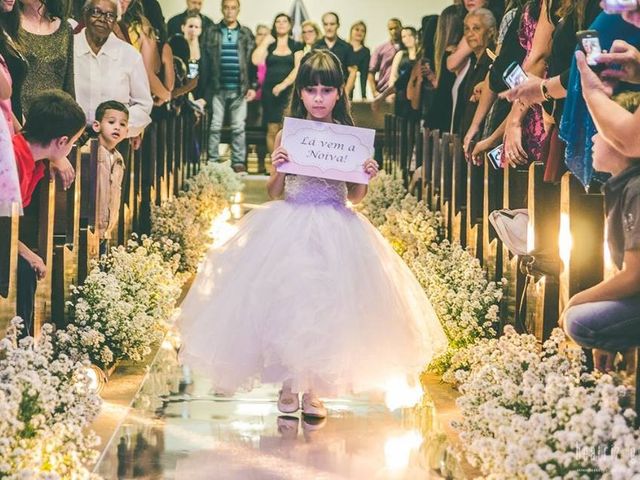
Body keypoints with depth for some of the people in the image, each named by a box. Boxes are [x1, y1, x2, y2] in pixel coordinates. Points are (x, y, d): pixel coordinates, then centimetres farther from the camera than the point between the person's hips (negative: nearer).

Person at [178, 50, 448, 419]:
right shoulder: (288, 135, 1)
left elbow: (355, 196, 9)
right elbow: (273, 192, 5)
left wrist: (366, 177, -11)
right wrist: (278, 167, -14)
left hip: (335, 231, 0)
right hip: (290, 229, 0)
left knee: (326, 305, -2)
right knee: (285, 302, -7)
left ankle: (314, 388, 13)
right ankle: (288, 384, 11)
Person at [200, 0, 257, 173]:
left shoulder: (246, 34, 8)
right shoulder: (211, 32, 5)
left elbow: (252, 61, 7)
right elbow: (205, 61, 2)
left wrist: (253, 86, -1)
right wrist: (204, 87, -4)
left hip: (239, 89, 1)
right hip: (217, 88, -1)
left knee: (238, 127, 4)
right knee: (215, 126, 2)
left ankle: (238, 162, 8)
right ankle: (212, 161, 7)